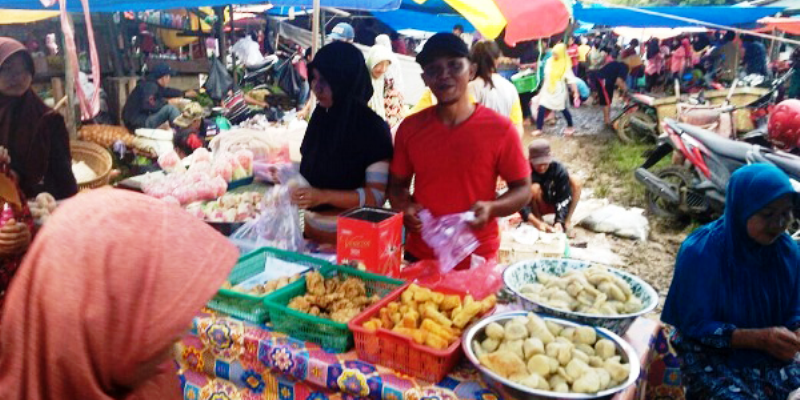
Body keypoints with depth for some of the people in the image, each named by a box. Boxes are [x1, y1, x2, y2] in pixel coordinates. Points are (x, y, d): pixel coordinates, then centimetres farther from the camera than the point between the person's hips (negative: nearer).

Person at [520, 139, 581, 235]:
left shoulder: (558, 169, -24)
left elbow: (563, 199, -24)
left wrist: (560, 222, -39)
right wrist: (537, 223, -43)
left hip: (555, 204, 2)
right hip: (536, 206, -2)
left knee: (575, 183, -23)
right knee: (534, 187, -33)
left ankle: (566, 222, -18)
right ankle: (538, 218, -11)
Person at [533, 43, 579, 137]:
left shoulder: (565, 65, -12)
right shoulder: (549, 61, 1)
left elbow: (571, 79, -15)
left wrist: (575, 92, -20)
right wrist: (542, 89, 16)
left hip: (559, 91, -4)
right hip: (548, 89, 4)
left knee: (563, 109, 10)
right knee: (541, 108, -6)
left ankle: (570, 127, 30)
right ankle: (538, 129, 2)